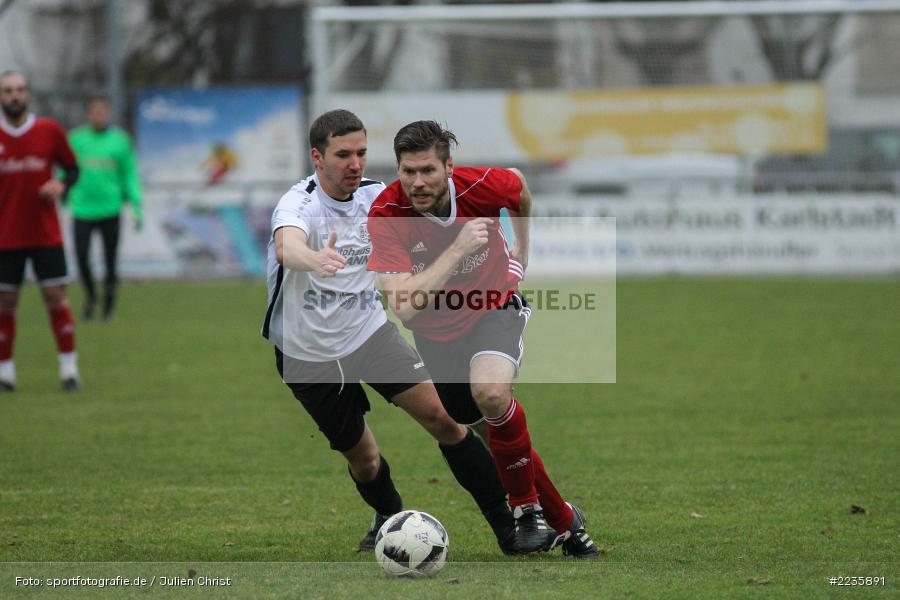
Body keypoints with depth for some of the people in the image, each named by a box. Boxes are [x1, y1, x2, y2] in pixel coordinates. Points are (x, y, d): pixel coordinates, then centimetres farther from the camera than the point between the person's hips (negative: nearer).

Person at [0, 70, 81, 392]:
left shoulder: (50, 131, 0)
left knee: (55, 297, -4)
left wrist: (61, 185, -12)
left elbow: (72, 168, 9)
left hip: (46, 234, 0)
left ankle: (69, 369, 3)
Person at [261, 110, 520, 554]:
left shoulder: (375, 196, -7)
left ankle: (508, 525, -6)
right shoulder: (298, 204, -24)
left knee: (440, 414, -13)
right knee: (360, 455, 6)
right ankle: (389, 519, 40)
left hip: (369, 330, 3)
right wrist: (314, 259, -72)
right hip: (309, 354, -3)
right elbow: (287, 247, -48)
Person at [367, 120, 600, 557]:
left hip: (495, 305, -2)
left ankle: (527, 506, -10)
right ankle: (563, 520, 31)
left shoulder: (484, 185, -23)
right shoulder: (385, 217, -28)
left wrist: (522, 251, 12)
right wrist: (458, 249, -39)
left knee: (491, 392, -31)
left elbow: (520, 189, 5)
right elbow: (404, 306, -36)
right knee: (494, 432, 9)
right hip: (436, 330, 2)